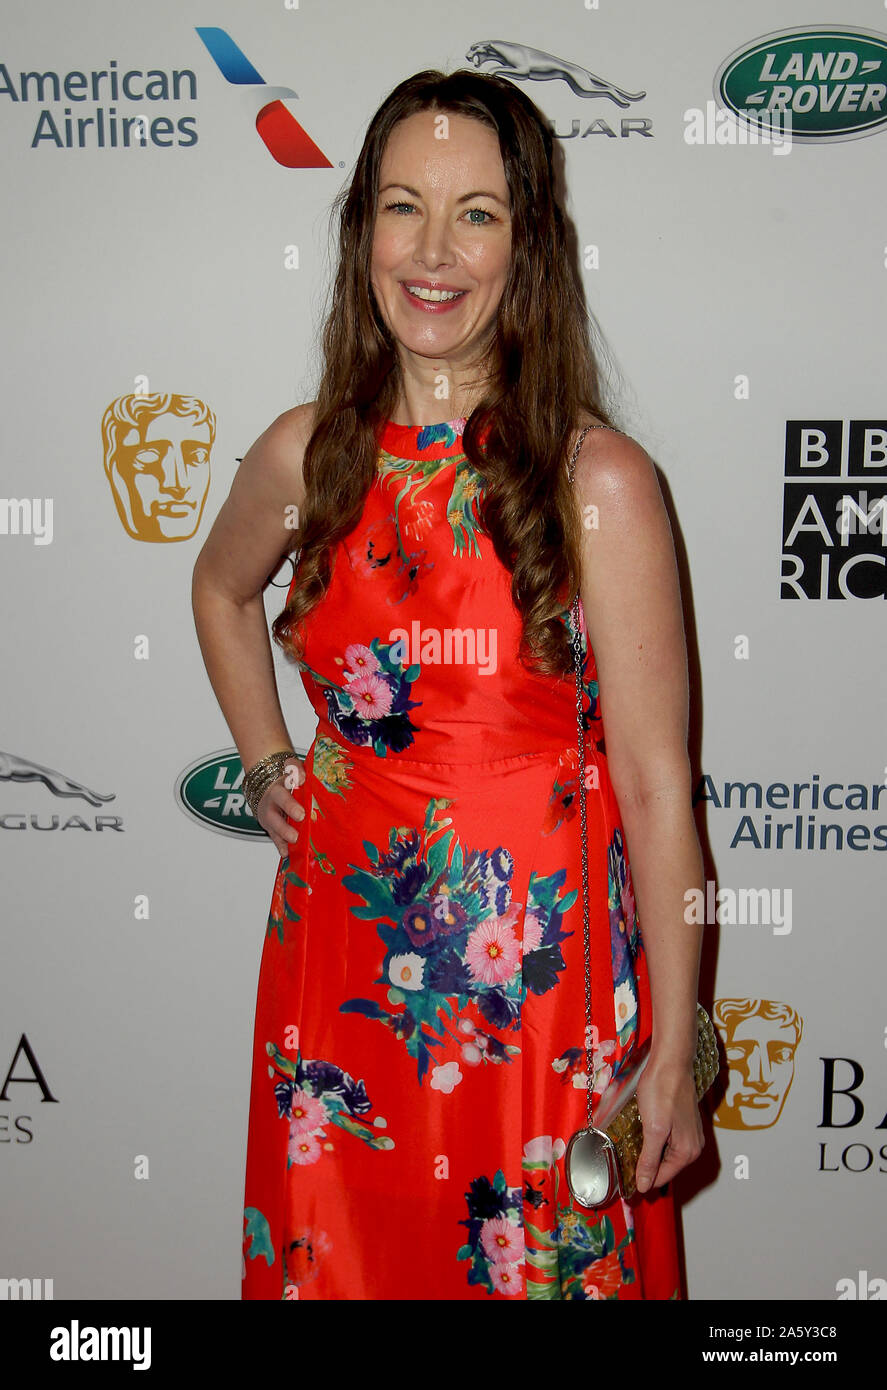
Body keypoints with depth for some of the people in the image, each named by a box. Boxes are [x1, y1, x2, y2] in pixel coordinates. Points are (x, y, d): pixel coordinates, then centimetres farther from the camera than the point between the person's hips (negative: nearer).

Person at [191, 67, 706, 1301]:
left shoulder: (598, 480, -13)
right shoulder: (308, 454, -2)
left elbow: (654, 783, -12)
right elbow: (222, 589, 21)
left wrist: (674, 1050, -10)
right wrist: (265, 765, 10)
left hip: (537, 965, -3)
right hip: (343, 947, 4)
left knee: (541, 1264, 14)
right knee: (334, 1259, 19)